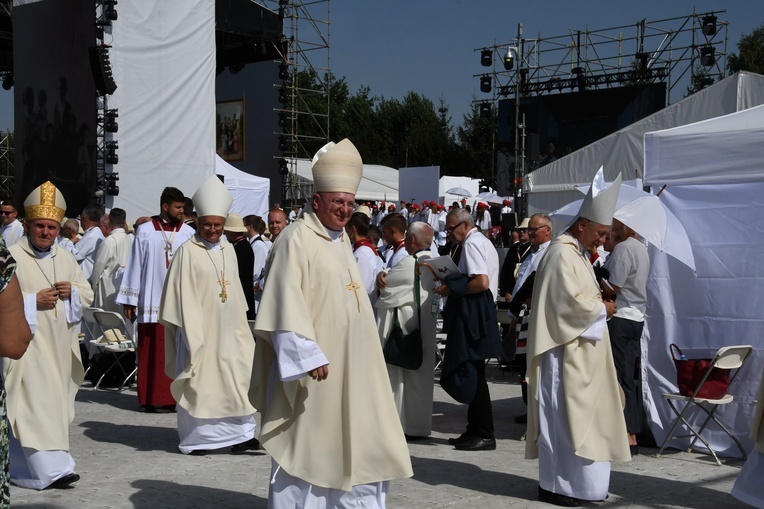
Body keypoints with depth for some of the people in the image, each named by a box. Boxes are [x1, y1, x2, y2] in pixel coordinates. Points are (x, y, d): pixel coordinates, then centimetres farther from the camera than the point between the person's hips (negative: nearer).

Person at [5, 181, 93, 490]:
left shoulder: (65, 259, 12)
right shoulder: (11, 257, -7)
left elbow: (87, 294, 16)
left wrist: (72, 291, -5)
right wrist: (33, 301, -18)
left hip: (59, 345, 7)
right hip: (27, 342, -7)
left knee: (54, 403, 11)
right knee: (36, 404, -11)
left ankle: (24, 464, 25)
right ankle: (50, 468, -12)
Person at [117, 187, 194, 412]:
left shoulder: (188, 233, 5)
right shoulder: (145, 231, 3)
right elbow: (135, 266, 4)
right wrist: (130, 301, 2)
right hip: (152, 302, -1)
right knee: (152, 353, 3)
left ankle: (173, 398, 9)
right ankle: (152, 399, 10)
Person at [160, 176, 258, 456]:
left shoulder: (228, 249, 9)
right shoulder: (187, 252, -9)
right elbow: (182, 295, -10)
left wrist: (240, 323, 13)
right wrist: (190, 330, -13)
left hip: (227, 327, 6)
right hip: (199, 327, -6)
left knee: (237, 376, 4)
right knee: (198, 379, 1)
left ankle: (240, 433, 13)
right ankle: (195, 438, 13)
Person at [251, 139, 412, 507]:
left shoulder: (341, 240, 13)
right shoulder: (296, 240, -13)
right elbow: (287, 305, -19)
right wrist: (308, 356, -23)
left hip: (350, 363, 8)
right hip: (314, 363, -8)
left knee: (354, 440, 11)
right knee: (307, 443, 3)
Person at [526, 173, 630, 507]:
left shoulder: (576, 253, 15)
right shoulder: (562, 254, -16)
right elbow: (571, 302, -22)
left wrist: (600, 300, 3)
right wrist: (603, 309, -8)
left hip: (580, 350, 10)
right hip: (566, 349, -10)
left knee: (580, 413, 12)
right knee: (563, 414, -4)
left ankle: (575, 479, 19)